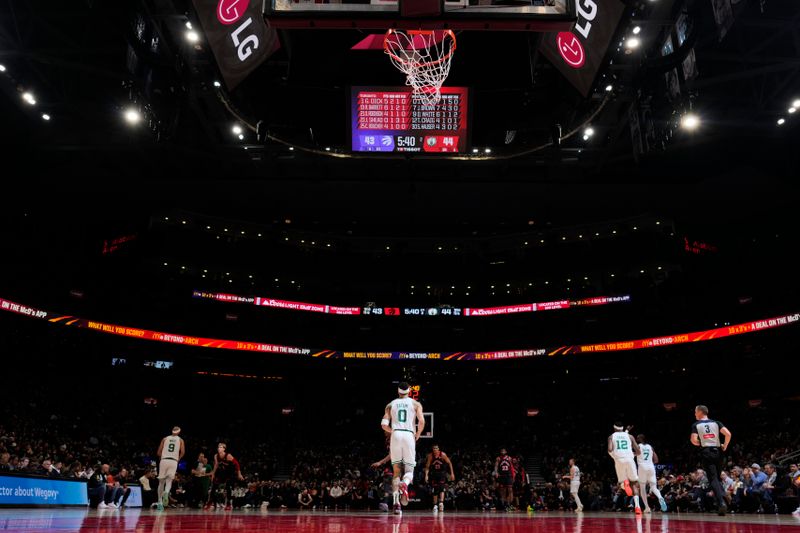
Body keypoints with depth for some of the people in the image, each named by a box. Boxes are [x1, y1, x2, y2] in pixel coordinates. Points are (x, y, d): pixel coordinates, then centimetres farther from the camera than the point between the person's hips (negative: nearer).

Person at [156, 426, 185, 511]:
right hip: (173, 462, -1)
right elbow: (183, 452, -1)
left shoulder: (165, 439, 14)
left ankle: (160, 503, 8)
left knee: (161, 482, 11)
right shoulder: (180, 440, 12)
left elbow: (158, 452, 10)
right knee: (169, 481, 4)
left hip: (164, 460, 1)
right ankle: (166, 492, -29)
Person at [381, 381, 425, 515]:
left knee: (396, 471, 12)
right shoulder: (415, 404, 10)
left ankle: (396, 503, 3)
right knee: (409, 469, 6)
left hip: (395, 436, 1)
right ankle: (405, 484, -29)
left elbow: (384, 425, 5)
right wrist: (417, 435, 12)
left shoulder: (391, 405, 14)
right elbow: (421, 421, -5)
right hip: (409, 435, -1)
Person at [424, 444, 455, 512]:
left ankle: (441, 502, -24)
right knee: (434, 490, 2)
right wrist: (426, 475, -17)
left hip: (442, 473, -2)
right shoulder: (430, 456, -12)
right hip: (434, 473, 2)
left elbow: (449, 463, -7)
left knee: (442, 488, -19)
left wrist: (452, 473, -9)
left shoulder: (443, 454, -16)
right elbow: (427, 466, -6)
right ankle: (435, 505, 11)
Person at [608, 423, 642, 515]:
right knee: (634, 483, 12)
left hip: (619, 460, -1)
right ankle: (637, 506, -6)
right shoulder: (629, 436, 17)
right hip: (629, 459, 1)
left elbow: (610, 449, -6)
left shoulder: (611, 436, 13)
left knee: (622, 483, 16)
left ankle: (625, 483, -23)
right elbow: (638, 451, 12)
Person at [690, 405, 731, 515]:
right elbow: (728, 434, -5)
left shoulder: (696, 425, 3)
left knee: (713, 479, -6)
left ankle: (721, 503, -22)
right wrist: (725, 446, 9)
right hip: (717, 451, 3)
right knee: (717, 478, 19)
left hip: (706, 452, -3)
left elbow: (693, 440, -9)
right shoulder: (716, 423, 10)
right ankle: (722, 500, 7)